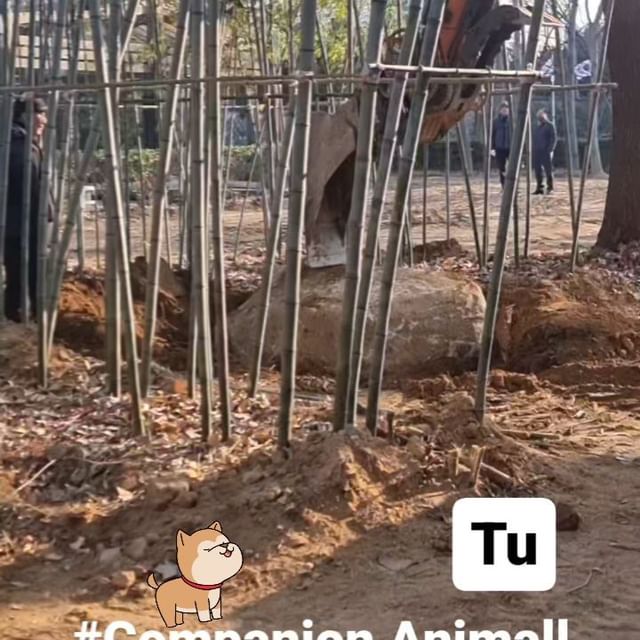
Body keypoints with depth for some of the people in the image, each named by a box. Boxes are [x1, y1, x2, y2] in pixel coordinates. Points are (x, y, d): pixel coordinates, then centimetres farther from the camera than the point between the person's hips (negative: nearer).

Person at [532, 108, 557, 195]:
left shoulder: (550, 126, -2)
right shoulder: (537, 127, 20)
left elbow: (553, 138, -8)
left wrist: (550, 150, -16)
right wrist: (533, 150, 12)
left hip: (546, 152, -7)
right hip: (537, 152, 7)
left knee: (548, 170, -4)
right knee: (537, 170, 5)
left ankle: (550, 188, -1)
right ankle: (539, 188, 9)